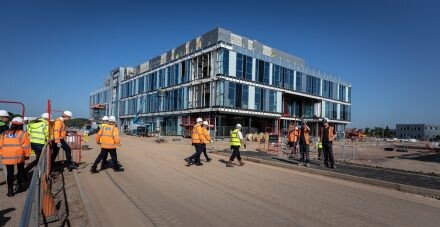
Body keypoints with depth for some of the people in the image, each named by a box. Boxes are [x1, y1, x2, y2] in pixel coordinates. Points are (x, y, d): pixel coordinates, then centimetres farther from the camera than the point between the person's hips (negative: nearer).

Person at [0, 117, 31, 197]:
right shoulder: (22, 134, -5)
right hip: (19, 156, -3)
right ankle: (19, 186, 18)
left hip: (7, 157, 3)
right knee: (20, 171, 17)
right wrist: (27, 155, 5)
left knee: (10, 173, 12)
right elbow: (26, 146, -7)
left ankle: (10, 190, 13)